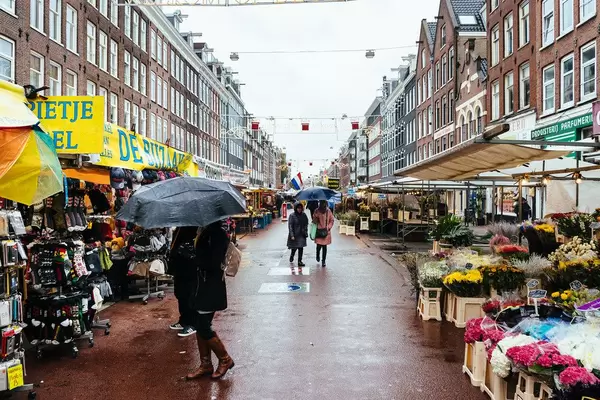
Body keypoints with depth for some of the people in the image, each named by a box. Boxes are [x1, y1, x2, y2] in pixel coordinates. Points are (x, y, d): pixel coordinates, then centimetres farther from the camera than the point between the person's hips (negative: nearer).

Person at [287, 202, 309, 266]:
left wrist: (305, 233, 2)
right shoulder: (292, 216, -11)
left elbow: (306, 224, 9)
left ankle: (300, 261, 8)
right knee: (294, 248, 11)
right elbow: (290, 226, -12)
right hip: (294, 234, -3)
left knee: (301, 248, -1)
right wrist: (292, 235, -16)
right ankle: (292, 256, 41)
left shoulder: (303, 215, 1)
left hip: (301, 235, 3)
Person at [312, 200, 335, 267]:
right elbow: (314, 221, 0)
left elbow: (331, 220, 5)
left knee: (324, 246, 2)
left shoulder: (329, 211, 0)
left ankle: (323, 261, 12)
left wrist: (328, 228, -6)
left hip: (326, 232, 1)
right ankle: (318, 255, 32)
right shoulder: (317, 211, -4)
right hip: (319, 231, -1)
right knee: (319, 246, -1)